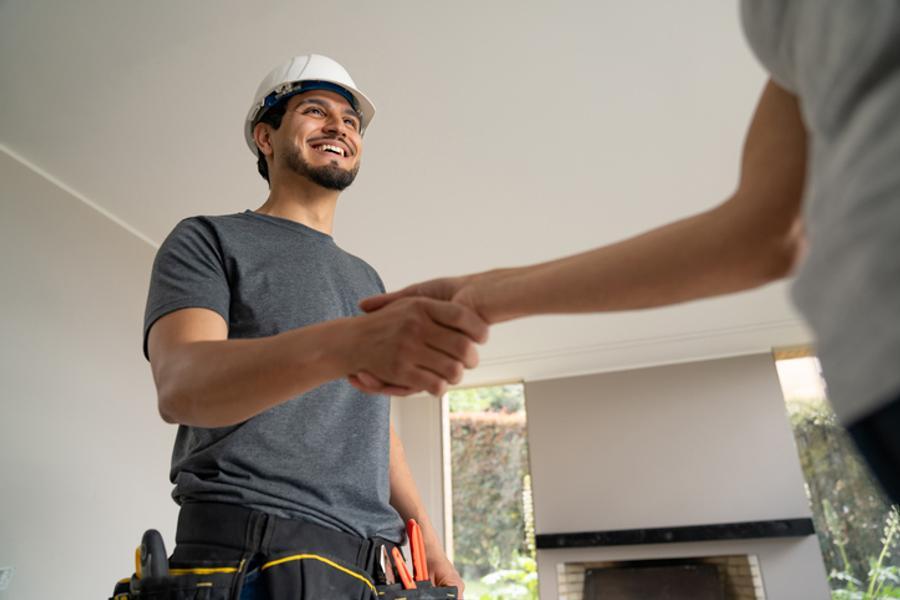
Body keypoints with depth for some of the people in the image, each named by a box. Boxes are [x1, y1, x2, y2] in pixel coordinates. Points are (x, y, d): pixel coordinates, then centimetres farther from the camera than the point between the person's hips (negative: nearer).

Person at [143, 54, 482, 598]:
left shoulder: (366, 279, 20)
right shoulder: (209, 241, 1)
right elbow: (180, 386, -19)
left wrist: (430, 541, 11)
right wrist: (348, 343, -36)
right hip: (251, 553, -5)